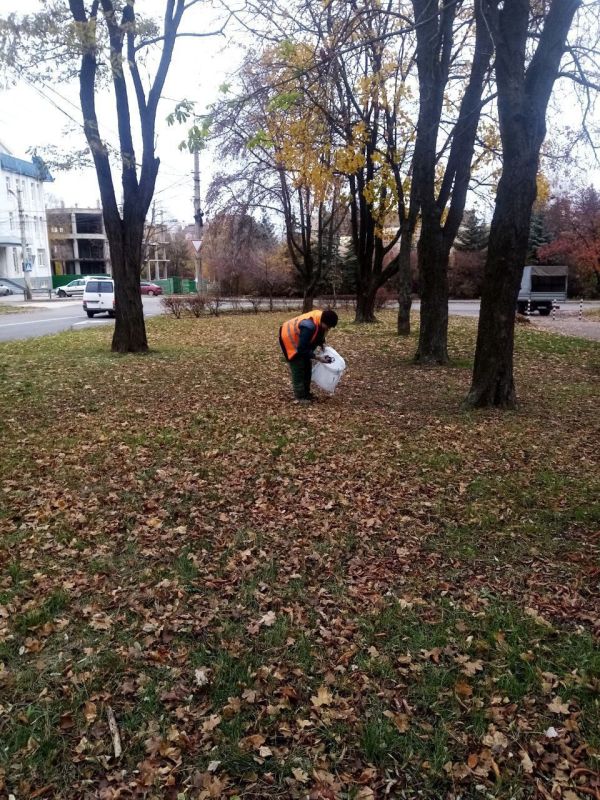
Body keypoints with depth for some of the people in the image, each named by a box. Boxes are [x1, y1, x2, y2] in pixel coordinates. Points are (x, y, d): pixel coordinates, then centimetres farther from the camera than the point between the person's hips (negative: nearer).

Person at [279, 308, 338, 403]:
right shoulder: (309, 326, -40)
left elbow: (318, 335, 9)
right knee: (298, 369, -11)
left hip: (302, 342, 9)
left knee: (307, 366, 10)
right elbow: (302, 349, -34)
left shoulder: (321, 318, -14)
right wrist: (318, 357, -32)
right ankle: (300, 397, -4)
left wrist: (322, 344, -4)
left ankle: (306, 393, 20)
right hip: (289, 339, -9)